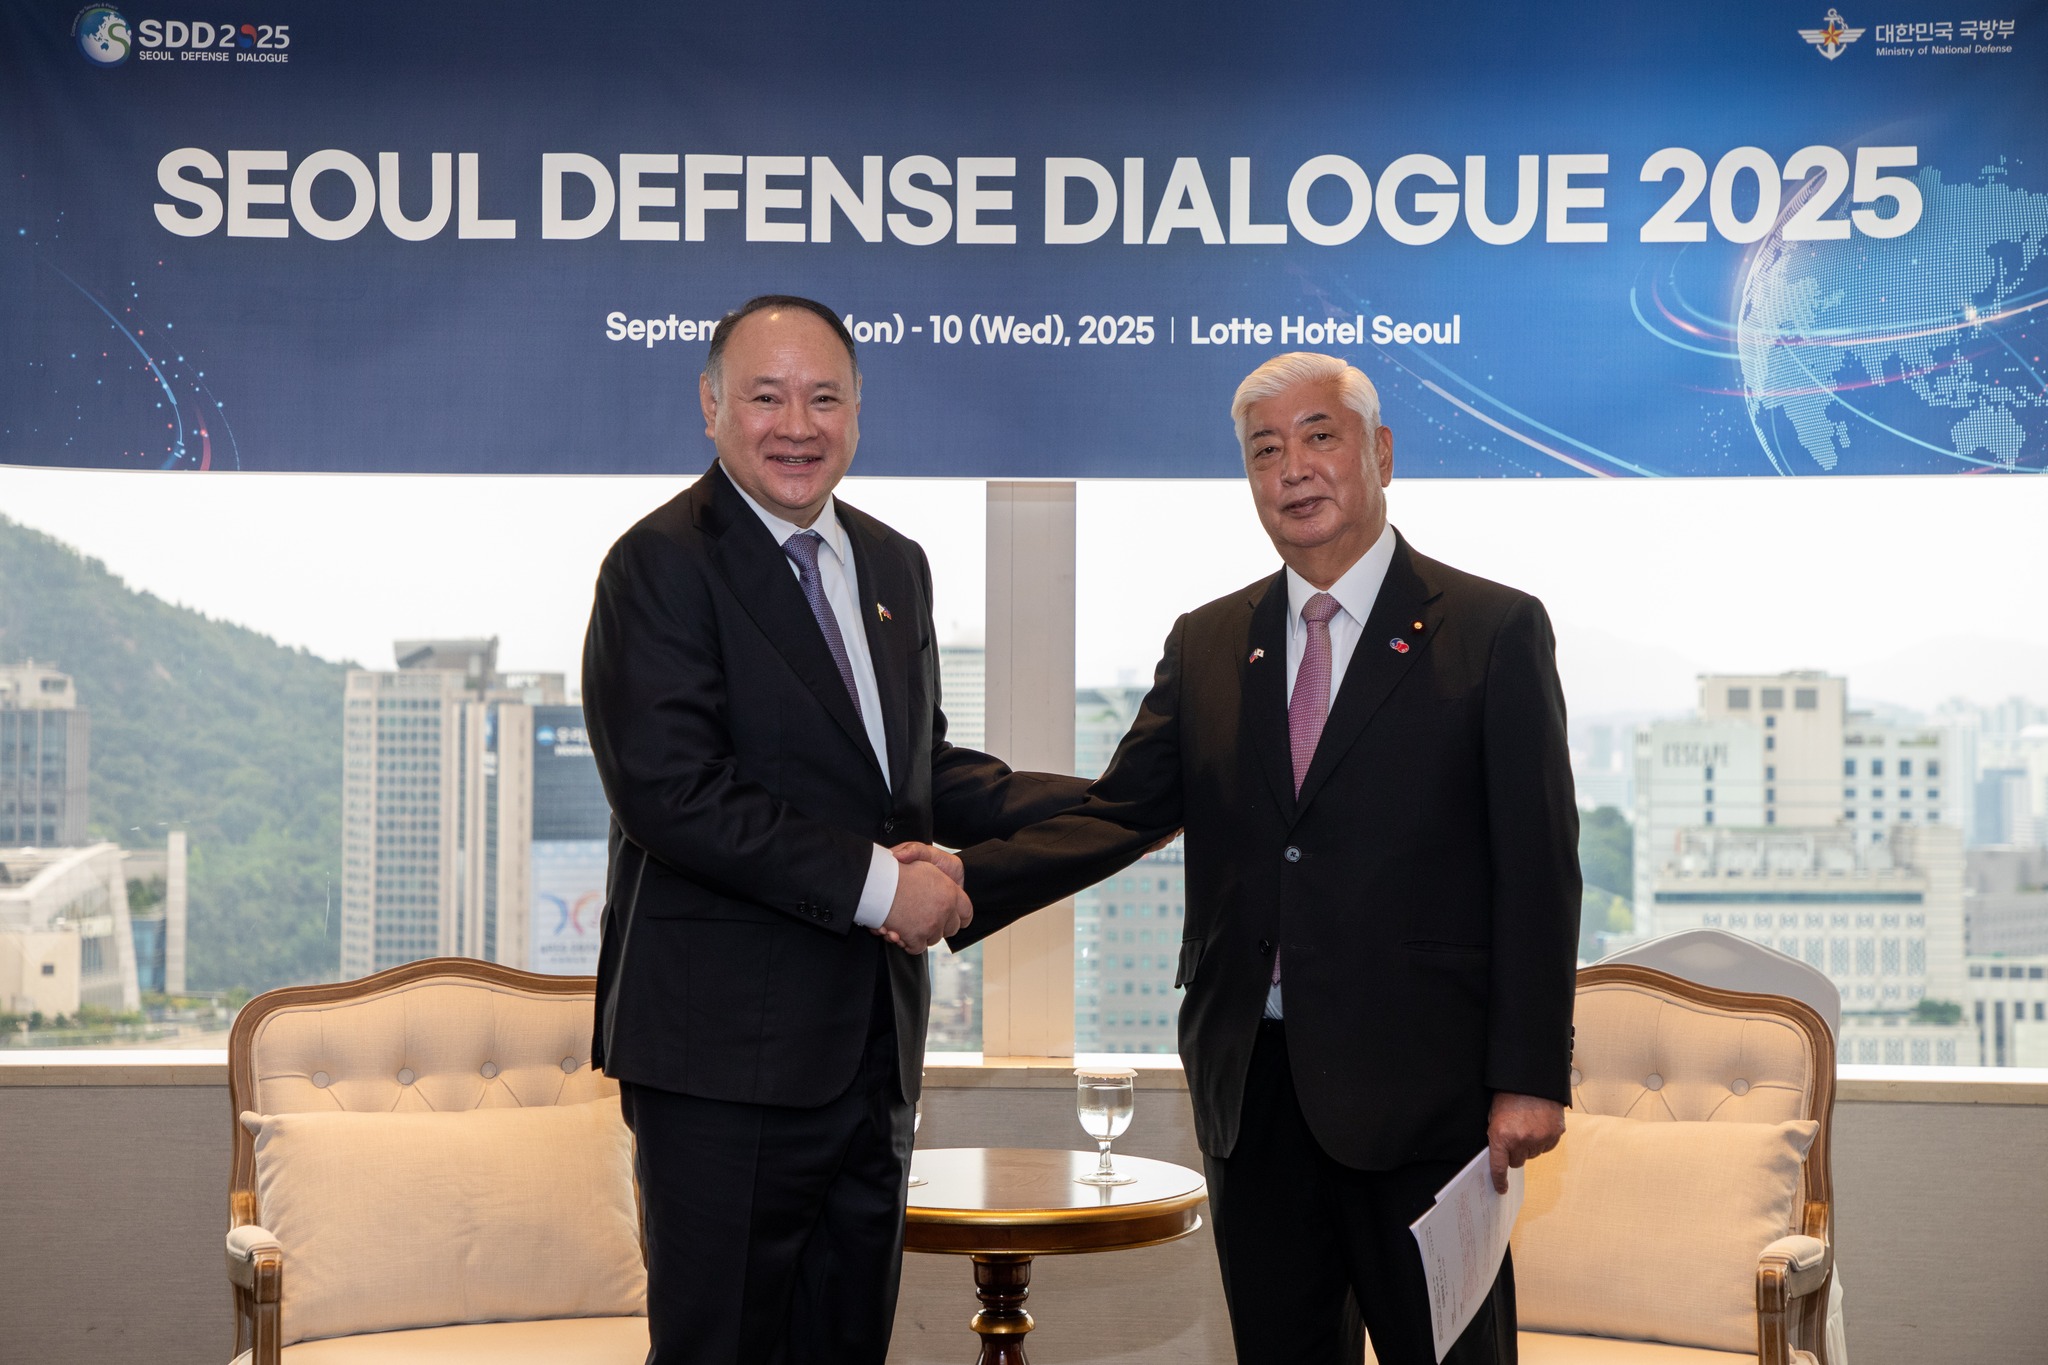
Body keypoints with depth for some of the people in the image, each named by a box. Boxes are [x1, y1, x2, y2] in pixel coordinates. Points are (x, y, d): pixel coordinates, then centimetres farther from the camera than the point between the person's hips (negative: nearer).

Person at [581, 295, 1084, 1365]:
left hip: (870, 1033, 8)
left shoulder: (894, 565, 15)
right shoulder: (662, 565, -10)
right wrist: (873, 881, -19)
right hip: (724, 1041, -7)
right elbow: (674, 793, -20)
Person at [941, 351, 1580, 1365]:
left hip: (1414, 1086, -4)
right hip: (1250, 1084, 4)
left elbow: (1538, 870, -4)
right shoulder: (1206, 645, 12)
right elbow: (1113, 816, 4)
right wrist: (953, 886, -12)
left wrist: (1530, 1078, -10)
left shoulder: (1494, 631, -1)